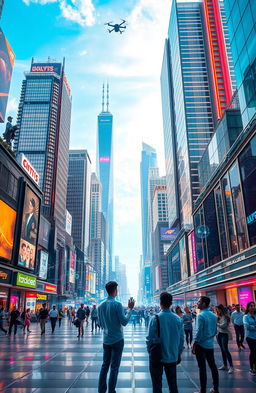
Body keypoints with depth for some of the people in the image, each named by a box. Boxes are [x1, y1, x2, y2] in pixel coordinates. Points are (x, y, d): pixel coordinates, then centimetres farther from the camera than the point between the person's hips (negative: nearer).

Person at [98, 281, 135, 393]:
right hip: (117, 340, -6)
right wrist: (130, 309, -8)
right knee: (114, 367, 4)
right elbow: (124, 322, -16)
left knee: (105, 365, 15)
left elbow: (101, 324, 11)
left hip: (106, 340, 6)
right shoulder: (117, 304, -17)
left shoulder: (101, 305, 3)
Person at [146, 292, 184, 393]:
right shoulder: (178, 319, -7)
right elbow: (181, 339, 2)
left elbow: (150, 339, -13)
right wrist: (179, 354, 16)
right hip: (172, 357, 3)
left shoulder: (155, 318, -18)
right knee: (173, 384, 19)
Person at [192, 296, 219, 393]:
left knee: (202, 367, 1)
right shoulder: (213, 315, 5)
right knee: (213, 366, 15)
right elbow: (215, 331, 12)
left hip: (201, 345, -7)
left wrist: (194, 345, -12)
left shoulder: (201, 315, -18)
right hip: (210, 345, 7)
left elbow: (199, 332, -19)